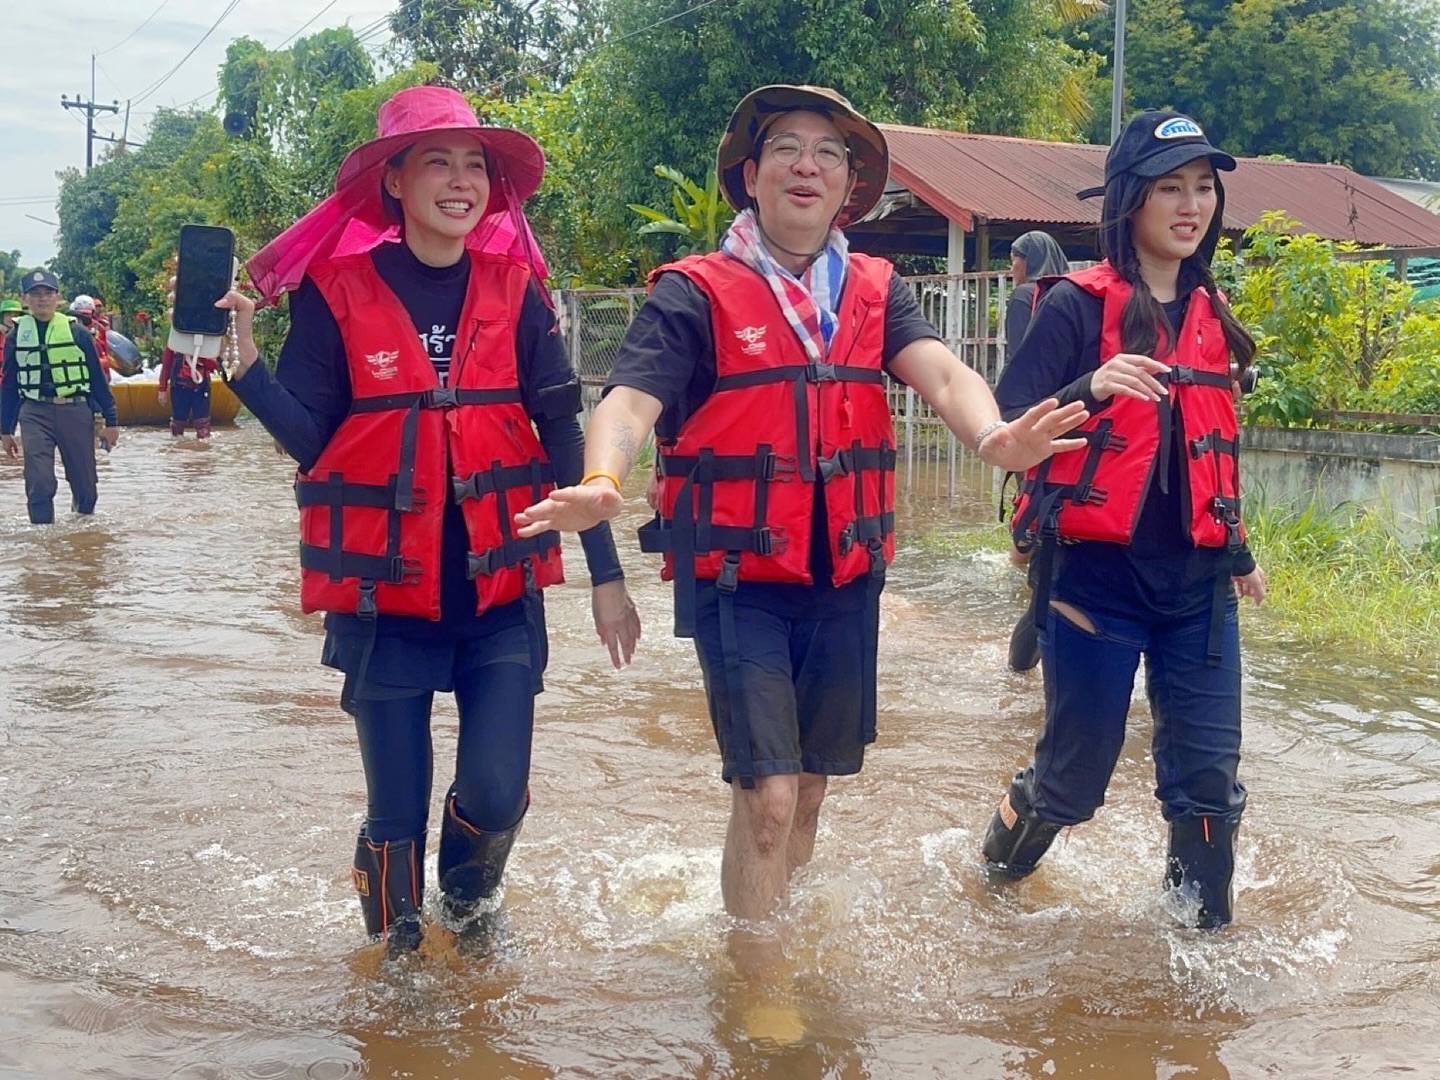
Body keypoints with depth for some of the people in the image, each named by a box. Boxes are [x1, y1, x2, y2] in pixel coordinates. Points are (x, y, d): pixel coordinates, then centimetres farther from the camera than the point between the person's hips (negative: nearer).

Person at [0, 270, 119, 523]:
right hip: (35, 413, 0)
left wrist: (111, 421, 2)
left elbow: (98, 378, 4)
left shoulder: (76, 332, 1)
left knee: (85, 481, 8)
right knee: (38, 483, -10)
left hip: (75, 410, 0)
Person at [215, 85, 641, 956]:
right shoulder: (338, 290, -5)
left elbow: (564, 437, 2)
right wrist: (244, 363, -20)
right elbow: (311, 439, -3)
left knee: (495, 793, -6)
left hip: (501, 589, 1)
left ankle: (470, 900, 30)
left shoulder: (515, 290, 1)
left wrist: (605, 574, 2)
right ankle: (398, 956, 34)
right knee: (395, 809, 6)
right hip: (384, 594, -1)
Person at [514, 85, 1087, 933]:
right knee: (767, 796, -9)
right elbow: (632, 399, -17)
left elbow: (940, 371, -10)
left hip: (846, 580, 4)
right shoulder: (695, 294, -5)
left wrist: (992, 436, -33)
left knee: (809, 791, 16)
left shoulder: (877, 292, 7)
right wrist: (602, 484, -40)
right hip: (739, 579, -4)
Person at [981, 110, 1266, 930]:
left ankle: (1205, 925, 22)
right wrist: (1089, 390, -32)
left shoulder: (1211, 314, 11)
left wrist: (1239, 553, 27)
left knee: (1210, 774, 4)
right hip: (1097, 575, -5)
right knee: (1075, 774, 5)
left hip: (1196, 582, 5)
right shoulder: (1079, 306, -8)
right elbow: (1008, 430, -15)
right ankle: (997, 879, 33)